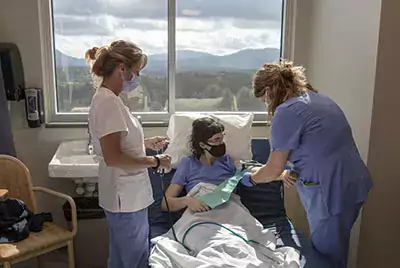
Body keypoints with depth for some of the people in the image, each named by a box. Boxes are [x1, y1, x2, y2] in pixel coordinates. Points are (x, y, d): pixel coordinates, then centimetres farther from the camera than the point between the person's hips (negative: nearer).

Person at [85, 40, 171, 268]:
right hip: (126, 197, -10)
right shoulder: (109, 102, -21)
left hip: (125, 195, 10)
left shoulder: (106, 98, 9)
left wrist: (145, 143, 10)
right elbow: (112, 157, -26)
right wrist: (155, 162, -17)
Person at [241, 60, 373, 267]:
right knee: (335, 251, 22)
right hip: (354, 183, 9)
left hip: (332, 192, -9)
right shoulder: (318, 98, 12)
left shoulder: (286, 111, -15)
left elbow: (274, 170, -9)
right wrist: (297, 172, 17)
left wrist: (251, 178, 9)